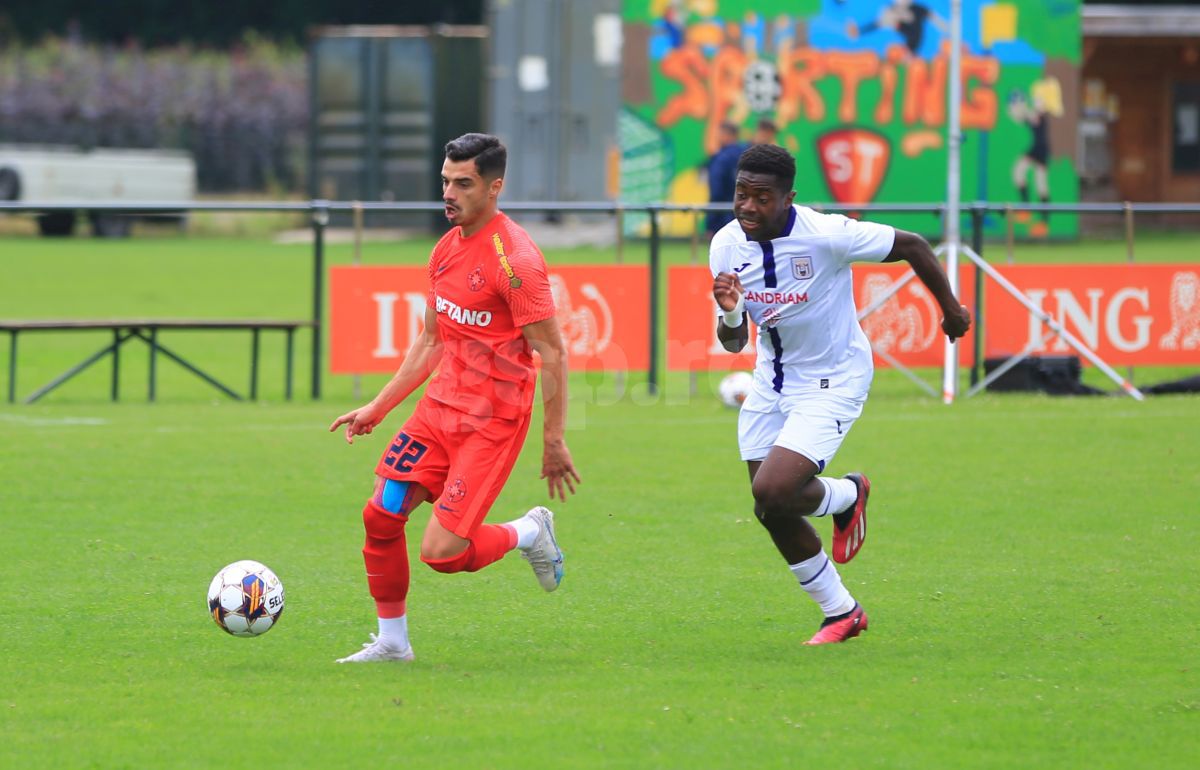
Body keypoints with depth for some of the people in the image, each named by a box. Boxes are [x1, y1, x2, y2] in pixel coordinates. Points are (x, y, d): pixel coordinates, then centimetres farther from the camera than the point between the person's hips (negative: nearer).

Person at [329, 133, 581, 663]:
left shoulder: (514, 259, -18)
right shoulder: (447, 249, 9)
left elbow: (552, 354, -16)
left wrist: (554, 442, -17)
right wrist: (378, 408, 16)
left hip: (492, 421, -8)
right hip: (439, 406, 8)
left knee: (440, 552, -13)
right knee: (381, 515, -1)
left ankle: (529, 533, 16)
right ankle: (391, 641, 15)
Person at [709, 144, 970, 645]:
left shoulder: (827, 236, -26)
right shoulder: (727, 245, -10)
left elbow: (911, 246, -11)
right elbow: (734, 341, -1)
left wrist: (951, 308, 2)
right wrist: (730, 313, -26)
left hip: (832, 383, -6)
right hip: (772, 381, 6)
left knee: (772, 493, -22)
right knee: (773, 514, 8)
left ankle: (846, 496, 13)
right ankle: (842, 613, 29)